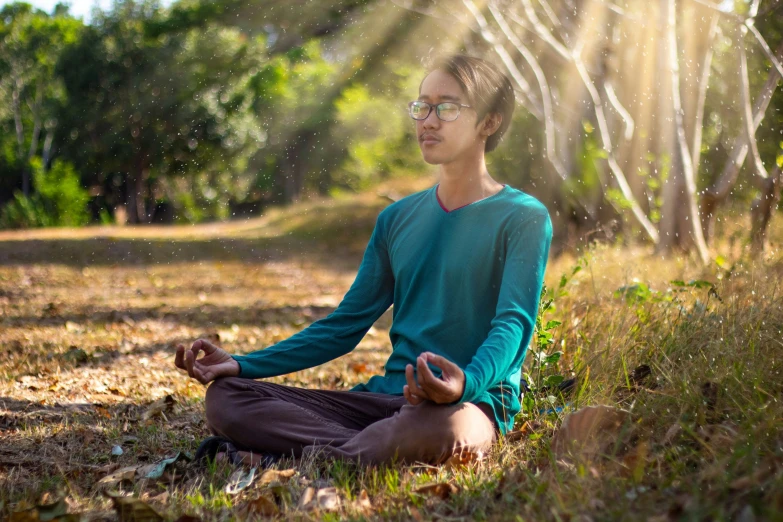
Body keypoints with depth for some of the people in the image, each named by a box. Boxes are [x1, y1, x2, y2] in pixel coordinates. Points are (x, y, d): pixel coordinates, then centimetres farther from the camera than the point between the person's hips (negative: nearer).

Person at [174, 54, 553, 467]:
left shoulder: (524, 218, 0)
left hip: (472, 405, -5)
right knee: (225, 396, -10)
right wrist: (241, 365, 5)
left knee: (441, 429, -44)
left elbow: (514, 323, -14)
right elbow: (345, 324, 18)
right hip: (387, 398, 6)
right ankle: (376, 451, -25)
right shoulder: (396, 219, 19)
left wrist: (466, 384, -38)